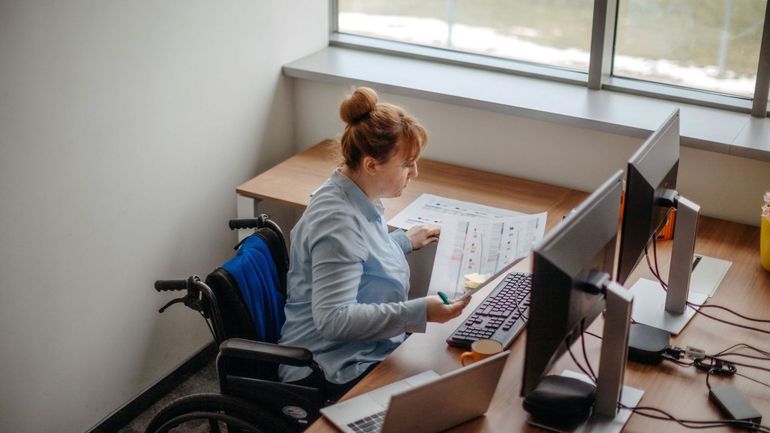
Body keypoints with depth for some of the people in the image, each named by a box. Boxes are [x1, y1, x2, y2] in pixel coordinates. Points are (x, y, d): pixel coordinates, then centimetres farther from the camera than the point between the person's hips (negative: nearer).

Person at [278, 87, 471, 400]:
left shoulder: (362, 198, 6)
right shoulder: (338, 219, -24)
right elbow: (333, 318, -30)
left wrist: (404, 241, 26)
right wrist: (418, 313, -33)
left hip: (370, 348, 10)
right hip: (336, 371, -10)